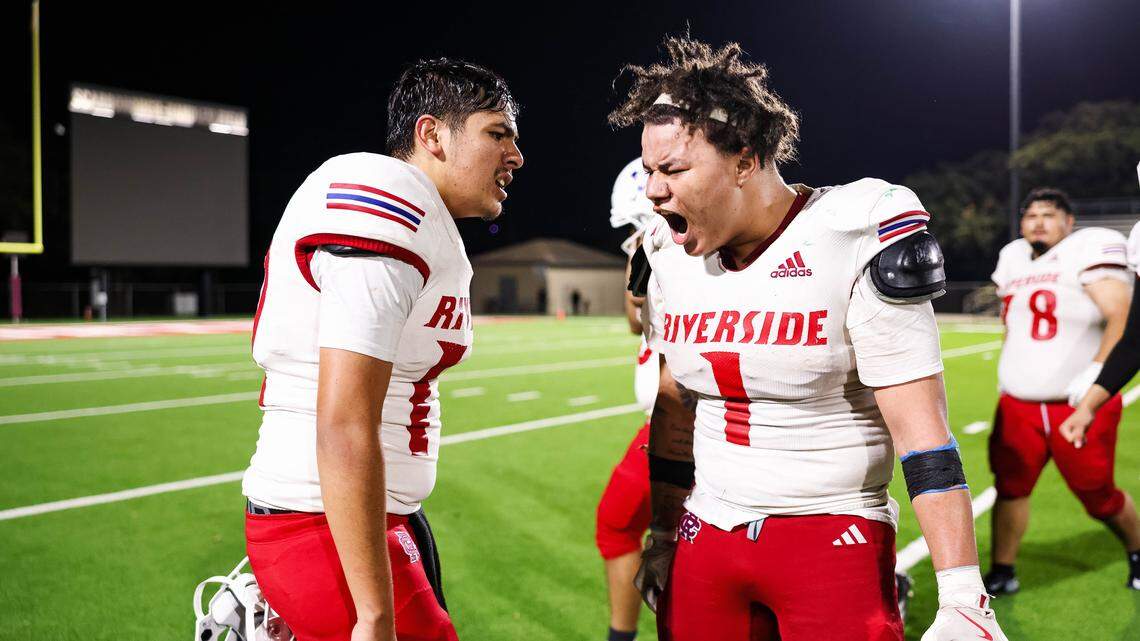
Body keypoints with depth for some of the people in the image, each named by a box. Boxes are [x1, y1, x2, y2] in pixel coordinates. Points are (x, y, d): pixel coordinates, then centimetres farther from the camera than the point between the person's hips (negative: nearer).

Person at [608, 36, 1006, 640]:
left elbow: (921, 429, -17)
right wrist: (664, 536, 16)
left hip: (833, 539, -5)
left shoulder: (854, 243, -16)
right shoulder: (670, 257, 2)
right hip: (706, 537, 5)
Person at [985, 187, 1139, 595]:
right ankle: (1002, 572, 12)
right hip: (1019, 405, 5)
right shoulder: (1014, 259, 11)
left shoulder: (1090, 250, -10)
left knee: (1099, 496, 6)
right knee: (1010, 485, 1)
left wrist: (1097, 371, -28)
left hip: (1081, 404, -5)